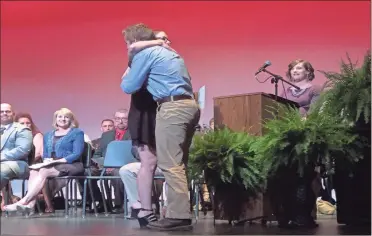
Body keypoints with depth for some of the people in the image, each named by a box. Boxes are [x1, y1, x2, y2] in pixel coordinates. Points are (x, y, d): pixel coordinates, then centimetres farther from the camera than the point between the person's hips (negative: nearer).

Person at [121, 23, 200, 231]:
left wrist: (126, 76, 22)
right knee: (179, 163, 11)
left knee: (170, 164, -10)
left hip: (173, 107, -9)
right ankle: (181, 212, 12)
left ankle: (179, 216, -14)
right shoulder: (168, 52, 27)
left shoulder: (144, 54, 0)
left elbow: (129, 87, 1)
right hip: (189, 105, 9)